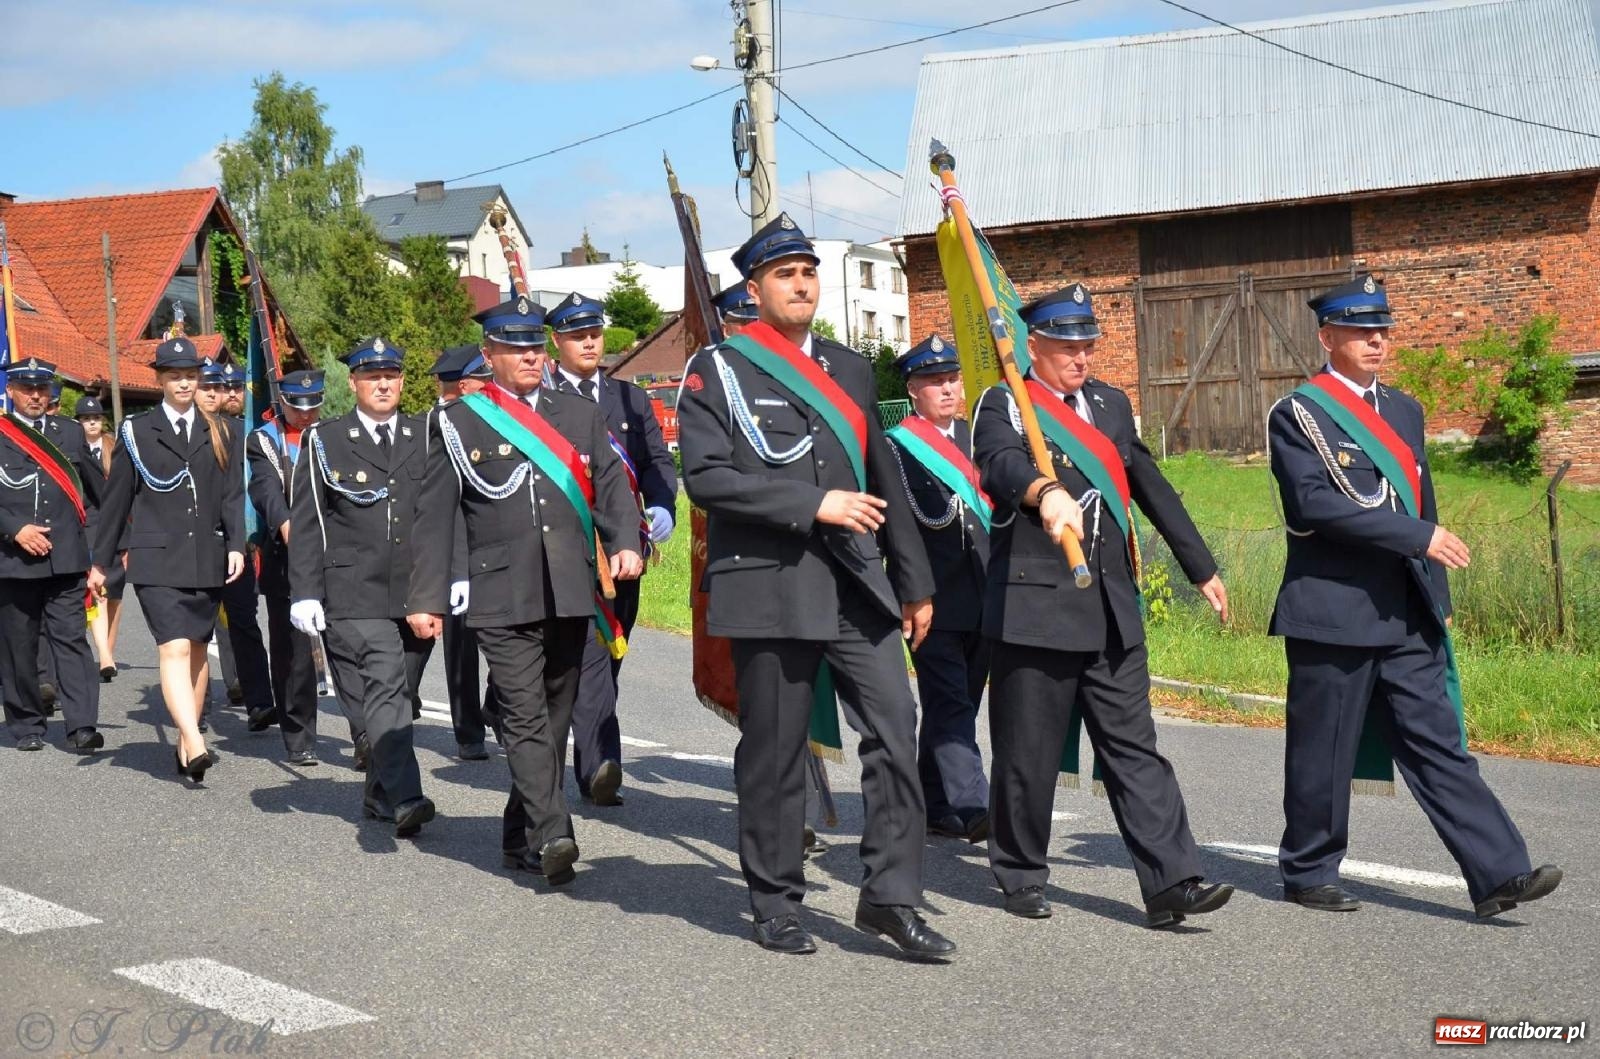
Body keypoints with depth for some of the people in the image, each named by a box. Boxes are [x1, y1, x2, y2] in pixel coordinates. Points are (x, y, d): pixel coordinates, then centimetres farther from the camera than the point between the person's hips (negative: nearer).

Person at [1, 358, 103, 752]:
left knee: (71, 639, -6)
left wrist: (93, 543, 10)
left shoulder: (70, 432, 13)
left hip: (67, 558, 1)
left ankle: (81, 727, -11)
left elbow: (95, 492, 16)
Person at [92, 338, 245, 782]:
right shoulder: (136, 431, 5)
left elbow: (233, 495, 7)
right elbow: (116, 497, 7)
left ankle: (186, 742, 21)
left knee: (197, 651, 9)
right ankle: (196, 746, -25)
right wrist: (101, 559, 9)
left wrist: (236, 546, -6)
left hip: (207, 560, 3)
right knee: (175, 649, -16)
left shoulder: (220, 433, 11)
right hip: (157, 560, -3)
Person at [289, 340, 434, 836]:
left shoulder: (426, 438, 12)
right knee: (384, 689, -16)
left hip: (418, 592, 3)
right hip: (355, 595, -3)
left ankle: (379, 793, 24)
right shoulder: (324, 441, 5)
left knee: (399, 695, 9)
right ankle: (405, 798, -22)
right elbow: (305, 522, 2)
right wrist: (305, 593, -5)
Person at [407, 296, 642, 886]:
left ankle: (522, 838, 20)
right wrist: (427, 599, -1)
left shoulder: (580, 416, 16)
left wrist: (626, 544, -8)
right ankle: (551, 837, -19)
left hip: (571, 595, 4)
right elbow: (434, 518, 5)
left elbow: (612, 487, 11)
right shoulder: (460, 423, 7)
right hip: (502, 598, -4)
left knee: (554, 719, 8)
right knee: (526, 717, -13)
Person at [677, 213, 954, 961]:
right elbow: (705, 476, -12)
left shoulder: (849, 369, 17)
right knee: (774, 752, 4)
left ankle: (890, 897, 4)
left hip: (857, 583, 4)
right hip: (769, 586, -4)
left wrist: (915, 580, 19)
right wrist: (813, 505, -16)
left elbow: (883, 479, 20)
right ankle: (776, 905, 18)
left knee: (895, 728, -5)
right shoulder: (717, 372, 1)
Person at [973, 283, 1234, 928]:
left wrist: (1202, 568, 25)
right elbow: (1001, 464, -26)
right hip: (1035, 607, -5)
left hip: (1112, 608, 5)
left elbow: (1153, 490, 23)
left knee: (1133, 747, 2)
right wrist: (1047, 493, -47)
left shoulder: (1111, 404, 16)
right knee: (1028, 754, 4)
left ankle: (1171, 884, -1)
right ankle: (1021, 879, 20)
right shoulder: (1003, 405, -3)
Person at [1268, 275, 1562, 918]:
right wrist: (1420, 538, -21)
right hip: (1333, 612, -6)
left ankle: (1497, 874, 0)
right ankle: (1308, 874, 18)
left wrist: (1437, 600, 17)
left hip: (1407, 617, 6)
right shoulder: (1297, 416, -7)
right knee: (1323, 754, 3)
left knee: (1437, 742, 3)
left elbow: (1422, 505, 20)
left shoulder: (1403, 410, 16)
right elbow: (1315, 505, -20)